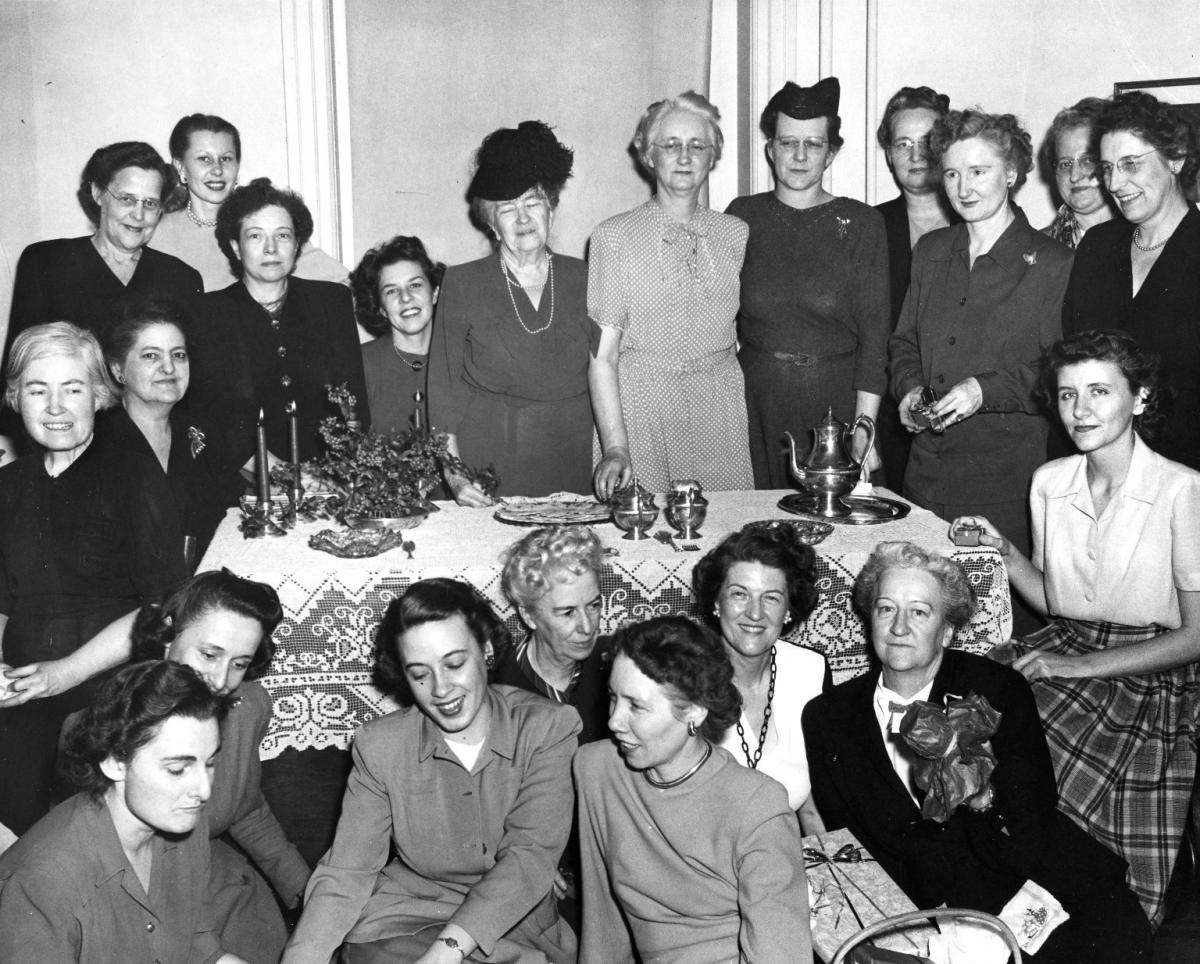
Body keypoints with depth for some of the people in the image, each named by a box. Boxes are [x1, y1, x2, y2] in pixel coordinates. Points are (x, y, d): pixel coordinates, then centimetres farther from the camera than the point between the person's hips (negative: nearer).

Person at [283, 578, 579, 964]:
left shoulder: (547, 728, -8)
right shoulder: (379, 746, -2)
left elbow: (530, 856, -17)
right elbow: (346, 873, -5)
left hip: (516, 929, 1)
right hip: (403, 925, -1)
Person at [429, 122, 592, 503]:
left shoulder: (582, 279, 7)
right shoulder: (461, 283, 2)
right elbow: (444, 388, 0)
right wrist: (455, 476, -10)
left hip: (572, 463, 2)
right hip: (488, 462, -1)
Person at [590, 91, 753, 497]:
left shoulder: (737, 235, 9)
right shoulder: (613, 237, -1)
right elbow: (602, 354, -6)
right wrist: (615, 448, -16)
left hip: (721, 409, 3)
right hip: (641, 408, -2)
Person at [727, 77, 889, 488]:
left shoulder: (862, 224, 2)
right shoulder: (742, 216, 6)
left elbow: (874, 335, -2)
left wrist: (864, 427, -9)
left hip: (837, 404, -1)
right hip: (756, 407, 1)